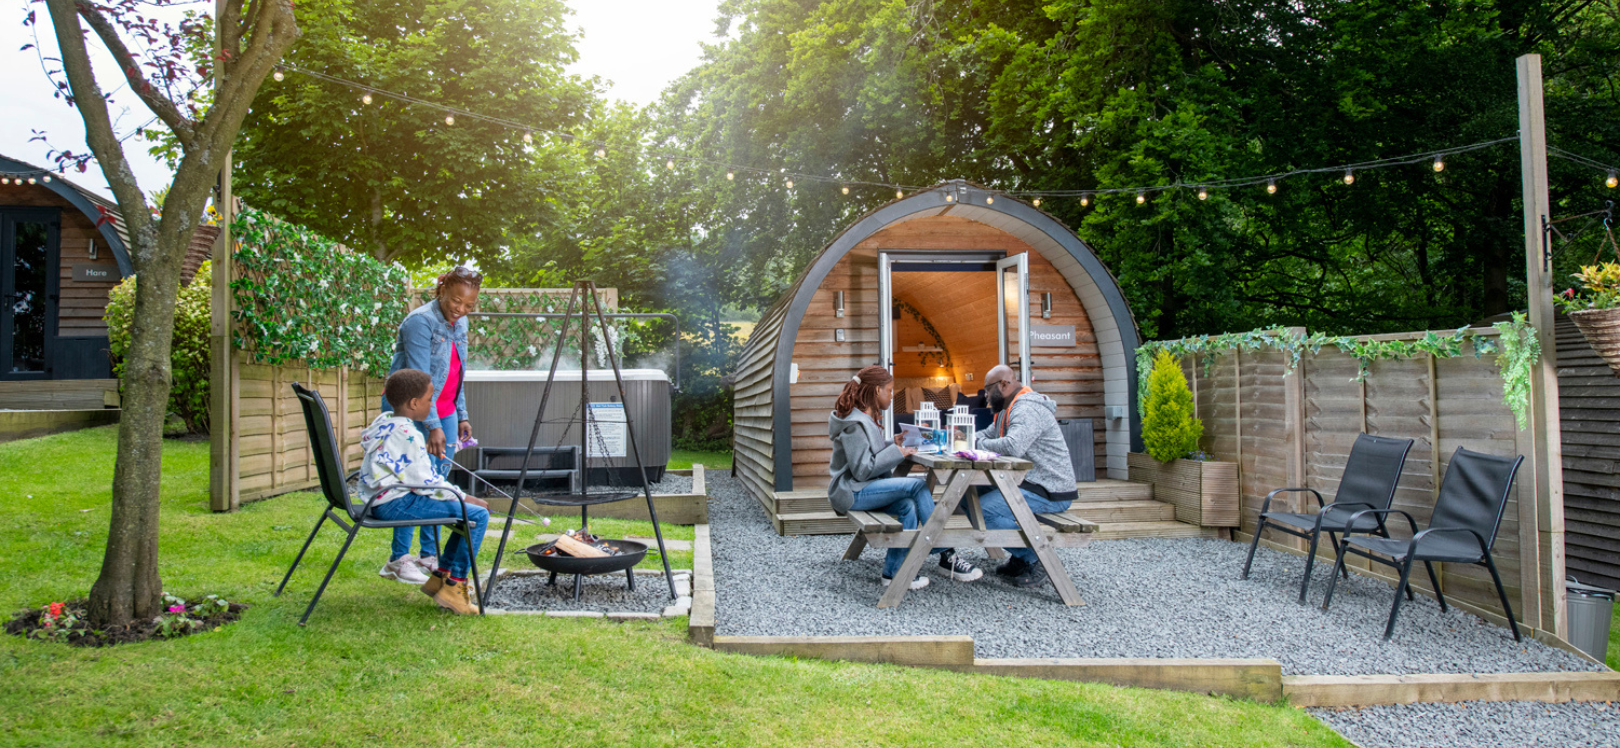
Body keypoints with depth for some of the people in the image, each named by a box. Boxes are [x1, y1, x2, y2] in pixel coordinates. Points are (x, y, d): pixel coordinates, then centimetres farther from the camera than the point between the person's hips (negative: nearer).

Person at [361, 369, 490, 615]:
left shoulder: (384, 421, 12)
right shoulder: (407, 433, -18)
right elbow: (425, 482, -18)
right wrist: (463, 497, -8)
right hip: (396, 504, -11)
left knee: (469, 512, 17)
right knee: (477, 514, -14)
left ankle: (441, 576, 21)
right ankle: (453, 588, -9)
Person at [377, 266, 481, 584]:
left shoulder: (459, 324, 8)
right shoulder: (421, 322, -19)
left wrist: (461, 415, 12)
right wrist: (432, 426, -29)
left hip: (444, 413, 8)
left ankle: (430, 555, 17)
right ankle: (398, 560, -3)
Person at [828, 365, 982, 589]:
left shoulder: (864, 419, 14)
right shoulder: (854, 424, -18)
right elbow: (862, 470, -21)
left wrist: (893, 444, 8)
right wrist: (896, 452, -16)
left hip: (862, 490, 10)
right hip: (852, 493, -10)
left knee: (908, 506, -15)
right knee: (918, 486, -21)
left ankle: (894, 571, -11)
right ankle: (945, 556, -14)